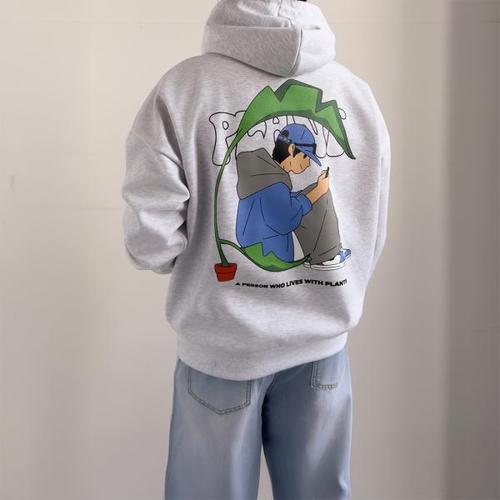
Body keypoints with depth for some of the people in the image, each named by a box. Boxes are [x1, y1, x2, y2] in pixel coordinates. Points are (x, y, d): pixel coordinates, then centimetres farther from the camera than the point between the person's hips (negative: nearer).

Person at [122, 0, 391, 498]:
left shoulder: (183, 87, -14)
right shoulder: (359, 94, -3)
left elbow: (150, 243, -17)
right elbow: (370, 240, 3)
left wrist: (195, 254, 4)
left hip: (223, 344, -3)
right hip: (324, 343, 3)